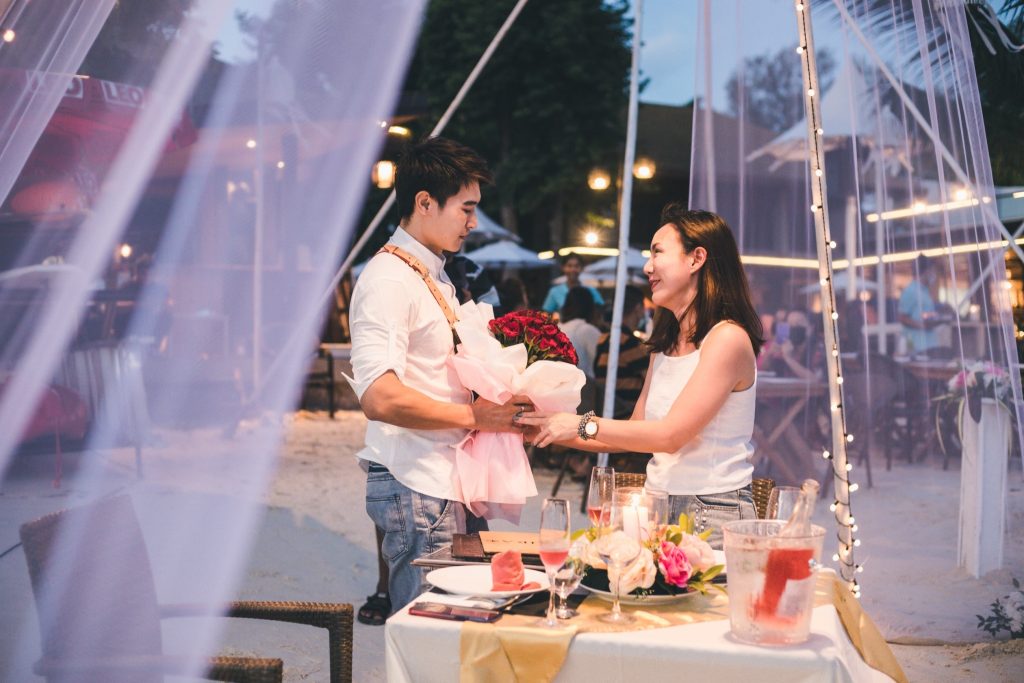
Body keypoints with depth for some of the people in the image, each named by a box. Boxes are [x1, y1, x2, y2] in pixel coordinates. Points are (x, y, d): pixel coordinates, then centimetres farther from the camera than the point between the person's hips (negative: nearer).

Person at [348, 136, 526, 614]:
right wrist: (473, 415, -16)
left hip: (452, 480, 9)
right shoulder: (389, 279, -14)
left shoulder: (436, 279, 17)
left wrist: (501, 406, 6)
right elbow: (380, 398, -25)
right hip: (416, 486, -9)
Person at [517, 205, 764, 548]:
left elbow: (670, 435, -17)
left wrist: (583, 425, -13)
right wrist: (551, 430, 7)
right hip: (659, 511, 6)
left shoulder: (728, 338, -11)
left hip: (713, 517, -6)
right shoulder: (665, 344, 14)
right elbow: (634, 432, 15)